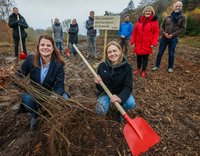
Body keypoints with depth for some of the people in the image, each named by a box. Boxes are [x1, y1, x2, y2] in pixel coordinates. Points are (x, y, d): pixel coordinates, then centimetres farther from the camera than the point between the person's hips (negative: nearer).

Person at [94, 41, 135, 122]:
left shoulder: (127, 66, -18)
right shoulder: (102, 66, -14)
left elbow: (128, 86, -23)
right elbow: (100, 88, -9)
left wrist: (120, 97, -43)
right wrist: (98, 83, -34)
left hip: (121, 93, 0)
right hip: (106, 92, 1)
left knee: (130, 103, -30)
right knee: (100, 110, -24)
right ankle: (107, 102, 15)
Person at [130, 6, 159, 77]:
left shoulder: (154, 20, 0)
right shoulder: (139, 20, 8)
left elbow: (156, 32, -4)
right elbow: (134, 32, 7)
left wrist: (153, 43, -12)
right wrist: (132, 41, 1)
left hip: (147, 44, -3)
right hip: (138, 43, 3)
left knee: (145, 58, 6)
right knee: (139, 57, 12)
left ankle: (143, 71, 21)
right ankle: (138, 69, 31)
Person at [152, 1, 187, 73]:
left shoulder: (183, 17, 3)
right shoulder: (167, 17, 7)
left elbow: (182, 28, -3)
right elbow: (161, 27, 8)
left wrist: (172, 35, -14)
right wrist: (164, 33, -12)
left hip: (173, 39, -1)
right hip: (164, 38, 2)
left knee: (171, 54, 5)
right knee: (160, 53, 5)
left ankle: (170, 67, 19)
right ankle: (157, 66, 16)